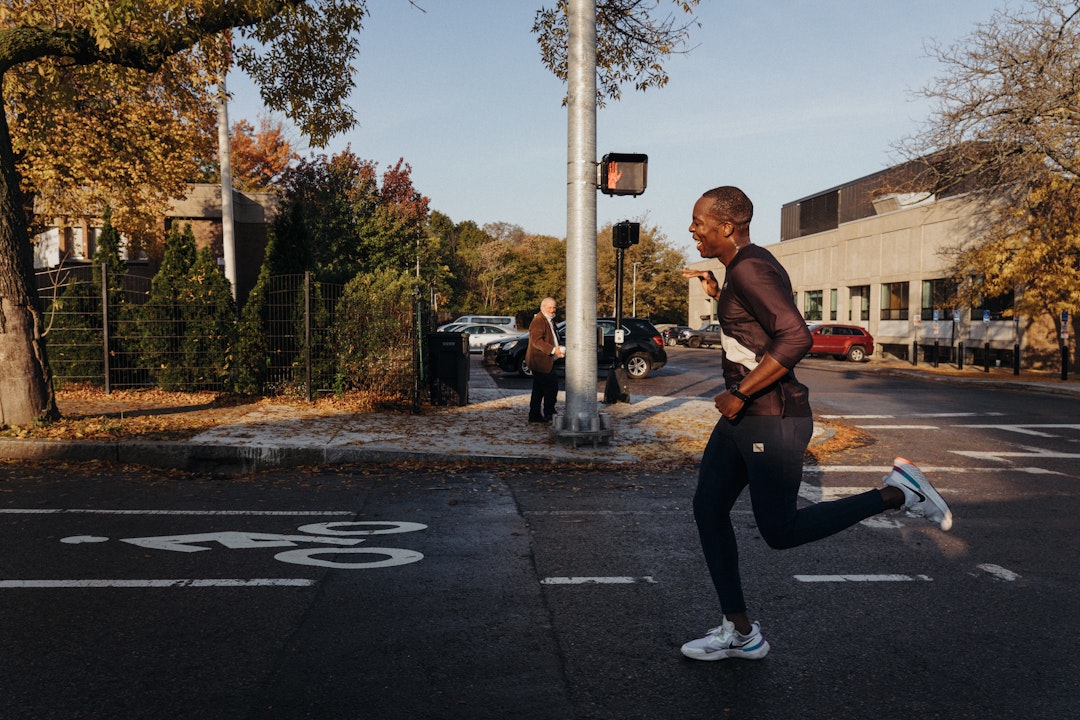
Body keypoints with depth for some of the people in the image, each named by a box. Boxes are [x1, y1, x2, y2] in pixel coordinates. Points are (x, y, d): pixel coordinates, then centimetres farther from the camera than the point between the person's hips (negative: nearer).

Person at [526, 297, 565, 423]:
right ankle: (549, 413, -3)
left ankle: (534, 415, 18)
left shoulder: (550, 320, 19)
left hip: (546, 361, 11)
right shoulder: (538, 321, -14)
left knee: (539, 389, 13)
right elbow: (537, 341, -24)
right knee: (552, 386, -10)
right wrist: (553, 350, -29)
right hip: (541, 361, -11)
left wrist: (560, 347, 11)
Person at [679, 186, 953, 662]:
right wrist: (716, 293, 18)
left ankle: (896, 493, 10)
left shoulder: (749, 269, -18)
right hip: (740, 420, 10)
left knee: (779, 531, -1)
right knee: (708, 509, 8)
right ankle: (739, 632, 16)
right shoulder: (743, 269, 12)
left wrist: (739, 394, -23)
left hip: (773, 421, -10)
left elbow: (795, 337, -29)